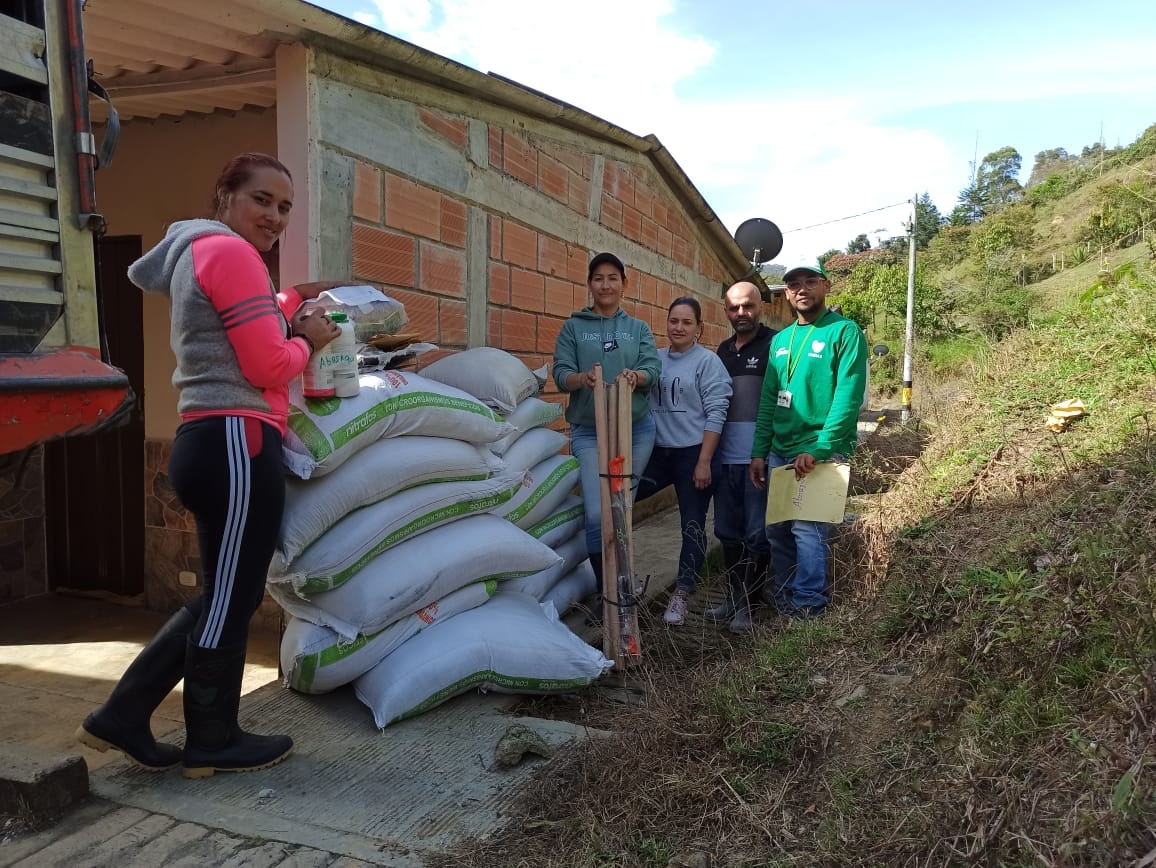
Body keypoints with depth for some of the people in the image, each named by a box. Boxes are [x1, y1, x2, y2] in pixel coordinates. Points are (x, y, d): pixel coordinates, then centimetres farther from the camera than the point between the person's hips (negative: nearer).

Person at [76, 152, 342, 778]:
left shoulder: (197, 253, 24)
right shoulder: (229, 251, -9)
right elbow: (269, 365, -16)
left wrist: (294, 302, 27)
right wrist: (308, 340, 3)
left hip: (210, 443, 11)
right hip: (235, 443, -11)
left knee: (224, 595, 17)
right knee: (232, 597, 1)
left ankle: (122, 716, 22)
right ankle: (213, 741, 16)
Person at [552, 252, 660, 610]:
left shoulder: (639, 328, 12)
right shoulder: (573, 327, 6)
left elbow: (653, 369, -2)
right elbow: (560, 374, -4)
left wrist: (635, 375, -26)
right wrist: (583, 378, -27)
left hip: (636, 430, 2)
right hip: (589, 432, -2)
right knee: (597, 513, -13)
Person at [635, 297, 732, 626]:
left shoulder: (708, 361, -5)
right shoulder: (655, 359, 8)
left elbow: (715, 413, -9)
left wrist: (704, 462, -14)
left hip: (693, 453, -4)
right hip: (658, 452, 5)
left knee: (692, 525, 3)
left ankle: (681, 594, 17)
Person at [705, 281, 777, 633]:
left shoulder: (775, 344, -3)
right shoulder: (723, 350, 16)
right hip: (726, 455, 6)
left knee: (757, 532, 1)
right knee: (728, 531, 11)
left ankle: (744, 603, 10)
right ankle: (734, 596, 23)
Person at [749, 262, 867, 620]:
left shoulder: (845, 332, -5)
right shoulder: (780, 340, 14)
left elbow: (848, 397, -14)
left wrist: (818, 449, -21)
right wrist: (759, 452, 8)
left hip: (820, 452, -6)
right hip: (779, 452, 6)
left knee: (807, 530, -6)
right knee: (776, 529, 9)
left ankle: (808, 606, 9)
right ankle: (783, 596, 25)